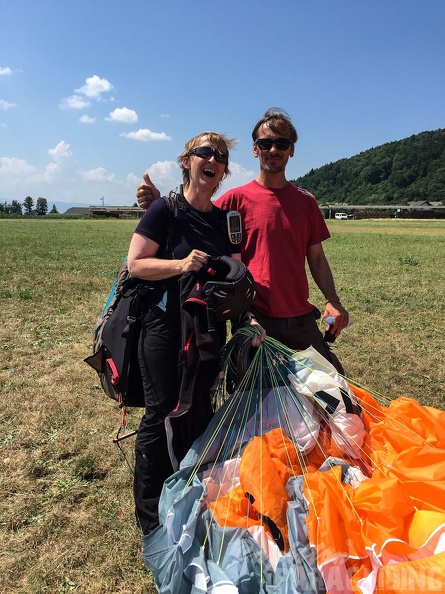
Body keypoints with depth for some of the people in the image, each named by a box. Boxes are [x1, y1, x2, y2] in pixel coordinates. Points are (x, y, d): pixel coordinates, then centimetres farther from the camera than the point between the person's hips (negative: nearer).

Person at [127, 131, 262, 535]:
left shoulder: (225, 220, 10)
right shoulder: (166, 209, -6)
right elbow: (135, 263, -10)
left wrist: (250, 318, -6)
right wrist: (180, 265, -25)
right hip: (165, 328, -5)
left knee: (199, 414, 15)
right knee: (162, 416, 0)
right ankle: (151, 517, 20)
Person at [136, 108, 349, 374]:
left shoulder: (306, 201, 7)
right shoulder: (237, 199, -3)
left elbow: (316, 257, 10)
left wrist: (333, 300, 0)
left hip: (301, 318, 4)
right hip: (255, 318, -3)